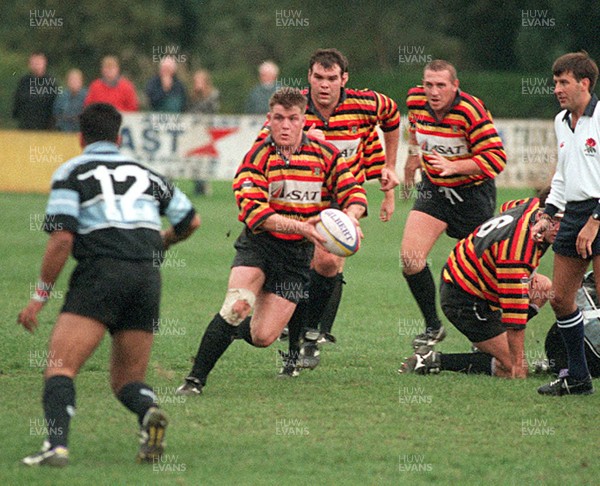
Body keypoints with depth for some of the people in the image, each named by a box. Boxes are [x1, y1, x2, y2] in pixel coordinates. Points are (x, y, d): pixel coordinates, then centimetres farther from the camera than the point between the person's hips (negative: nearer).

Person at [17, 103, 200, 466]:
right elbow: (191, 221, 29)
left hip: (100, 272, -5)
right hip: (148, 276, 5)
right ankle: (149, 411, -20)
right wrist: (163, 243, 50)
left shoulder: (72, 171, 8)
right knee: (127, 380, 14)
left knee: (60, 368, -7)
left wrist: (40, 297, 3)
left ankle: (57, 444, -30)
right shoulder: (145, 173, 23)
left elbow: (62, 238, -4)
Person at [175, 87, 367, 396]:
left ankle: (234, 329, 32)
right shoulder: (258, 156, -9)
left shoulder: (325, 154, -1)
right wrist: (299, 226, -33)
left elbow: (354, 192, 1)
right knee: (237, 306, -27)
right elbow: (253, 211, -20)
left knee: (262, 337, -6)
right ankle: (195, 379, -15)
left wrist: (350, 215, -23)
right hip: (259, 244, -2)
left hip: (297, 255, 2)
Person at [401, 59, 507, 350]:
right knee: (410, 257, -12)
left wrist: (453, 166, -35)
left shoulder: (472, 111, -25)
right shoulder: (416, 101, -7)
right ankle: (433, 326, 1)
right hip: (433, 189, 4)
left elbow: (496, 159, -26)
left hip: (472, 193, -4)